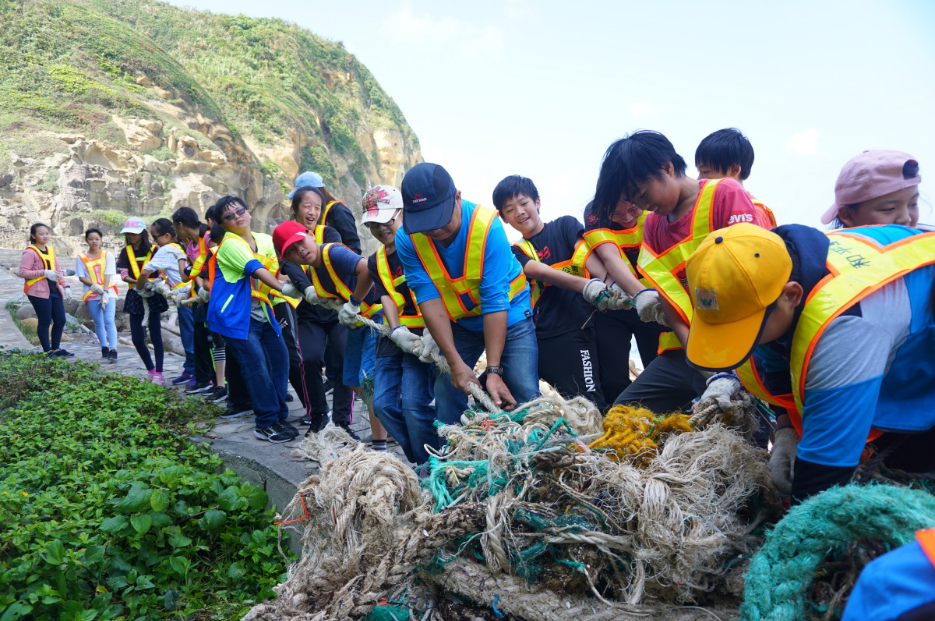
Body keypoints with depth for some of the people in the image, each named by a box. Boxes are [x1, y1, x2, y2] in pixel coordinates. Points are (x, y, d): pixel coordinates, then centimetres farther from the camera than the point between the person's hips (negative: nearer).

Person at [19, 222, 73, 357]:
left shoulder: (50, 250, 15)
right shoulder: (29, 252, -8)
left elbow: (58, 270, 17)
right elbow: (23, 272, -14)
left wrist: (65, 285, 5)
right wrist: (44, 272, -21)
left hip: (54, 290, 7)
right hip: (39, 291, -7)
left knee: (60, 320, 8)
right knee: (45, 321, -2)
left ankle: (56, 348, 21)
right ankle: (48, 351, 8)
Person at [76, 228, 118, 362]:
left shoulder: (108, 255, 3)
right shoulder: (81, 258, 5)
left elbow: (108, 275, -3)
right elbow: (81, 277, 1)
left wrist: (105, 292, -13)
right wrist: (94, 285, -16)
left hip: (108, 292, -2)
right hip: (91, 294, 2)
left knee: (109, 321, -12)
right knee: (98, 323, 6)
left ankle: (113, 351, -19)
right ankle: (104, 348, 17)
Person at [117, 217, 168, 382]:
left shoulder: (153, 250, -2)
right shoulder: (126, 252, 7)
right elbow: (124, 275, -2)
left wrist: (153, 281, -24)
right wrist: (138, 281, -21)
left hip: (153, 296, -3)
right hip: (135, 296, 4)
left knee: (155, 336, -1)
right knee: (137, 338, 3)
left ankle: (159, 373, 4)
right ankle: (151, 370, 18)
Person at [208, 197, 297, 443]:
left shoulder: (265, 240, 10)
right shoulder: (230, 244, -12)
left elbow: (276, 270, 11)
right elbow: (256, 270, -25)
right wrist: (284, 288, -35)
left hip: (261, 314, 7)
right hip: (235, 316, -7)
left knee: (280, 359, 5)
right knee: (256, 366, -11)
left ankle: (279, 416, 16)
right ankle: (266, 423, -2)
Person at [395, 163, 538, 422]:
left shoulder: (487, 226, -27)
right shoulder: (407, 239, -17)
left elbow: (495, 301, -29)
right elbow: (429, 299, -20)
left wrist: (494, 371, -31)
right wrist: (455, 363, -25)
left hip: (509, 317, -2)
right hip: (457, 324, 3)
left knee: (526, 398, -11)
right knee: (446, 401, -2)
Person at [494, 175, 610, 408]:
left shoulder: (565, 225, 14)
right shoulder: (517, 253, 15)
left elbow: (588, 256, -5)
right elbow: (540, 272, -6)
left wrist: (610, 284, -28)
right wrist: (586, 286, -25)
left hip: (578, 328, -3)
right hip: (544, 338, 3)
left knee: (592, 403, -13)